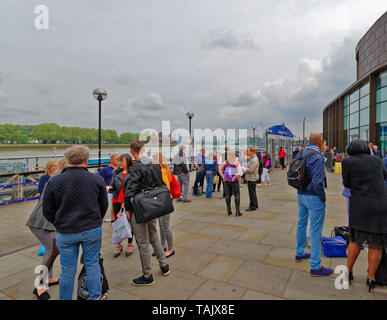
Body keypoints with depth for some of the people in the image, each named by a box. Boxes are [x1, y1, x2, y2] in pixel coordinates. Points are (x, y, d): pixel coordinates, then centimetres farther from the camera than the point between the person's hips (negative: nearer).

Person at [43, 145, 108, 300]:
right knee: (92, 264, 15)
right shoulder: (96, 180, -6)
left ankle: (65, 298, 31)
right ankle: (95, 296, 28)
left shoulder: (54, 182, -8)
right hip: (92, 230, 1)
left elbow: (47, 212, 0)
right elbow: (104, 206, 4)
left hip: (66, 233, 0)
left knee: (68, 269, 13)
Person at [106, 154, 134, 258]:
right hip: (117, 200, 4)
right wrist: (109, 187, -15)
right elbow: (113, 184, 8)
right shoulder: (116, 172, 7)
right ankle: (118, 245, 24)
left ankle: (130, 244, 27)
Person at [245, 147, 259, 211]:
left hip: (252, 178, -10)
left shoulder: (254, 160, -19)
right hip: (250, 178, 10)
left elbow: (250, 170, -22)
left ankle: (253, 207, 6)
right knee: (253, 192, 18)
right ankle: (255, 205, 28)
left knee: (252, 193, -3)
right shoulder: (251, 158, 13)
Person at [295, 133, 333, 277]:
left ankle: (299, 253, 37)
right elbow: (317, 182, -25)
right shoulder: (317, 157, -20)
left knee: (301, 224, 21)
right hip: (314, 197, -8)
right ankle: (315, 267, 10)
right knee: (315, 231, 0)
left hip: (301, 195, 8)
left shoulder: (300, 154, 4)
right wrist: (323, 198, -13)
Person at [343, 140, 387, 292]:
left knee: (356, 240, 17)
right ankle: (371, 278, 20)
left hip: (359, 207, -1)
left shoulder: (348, 162, -4)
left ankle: (348, 271, 24)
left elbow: (347, 184, 5)